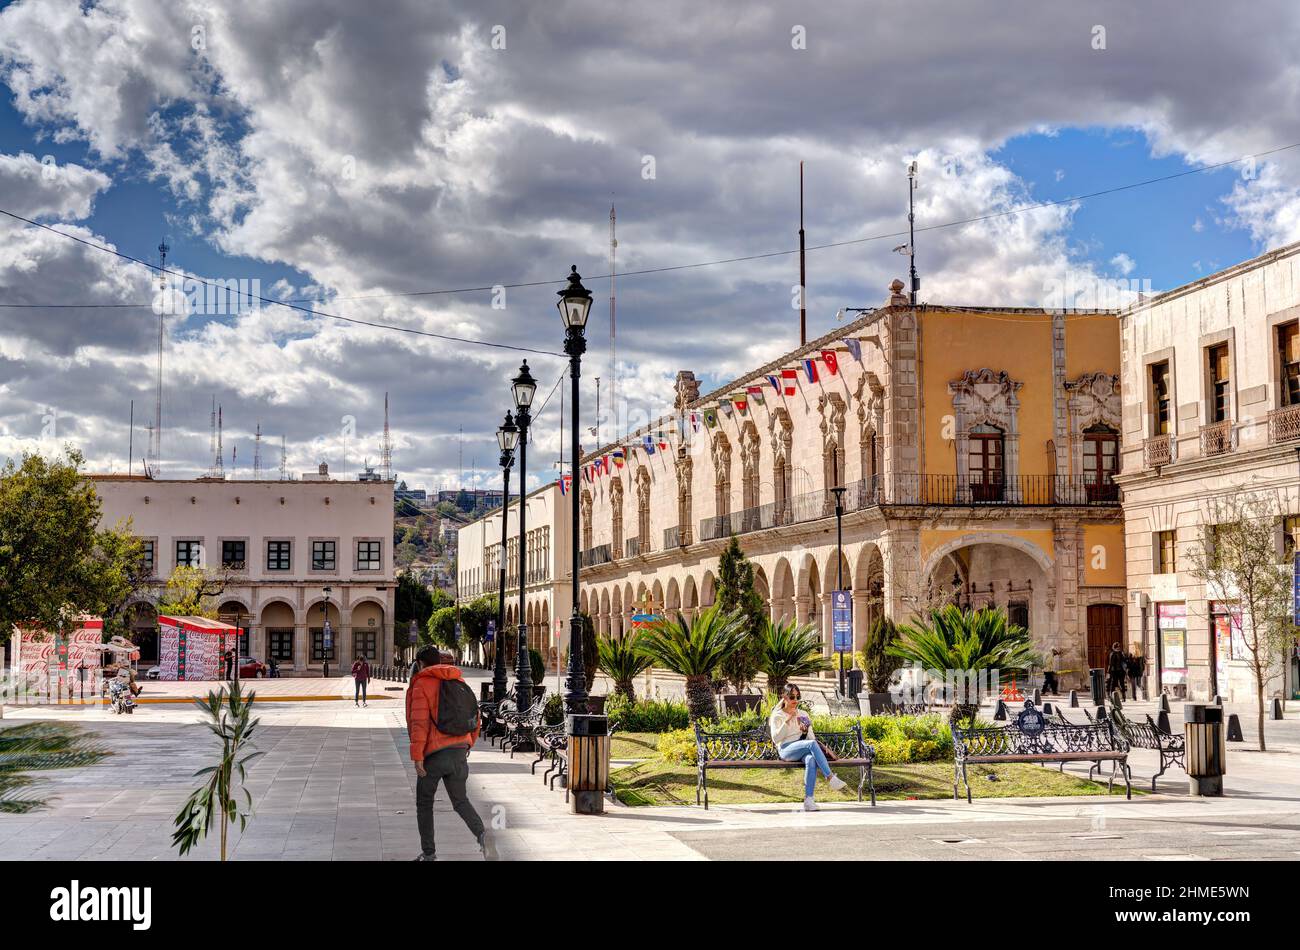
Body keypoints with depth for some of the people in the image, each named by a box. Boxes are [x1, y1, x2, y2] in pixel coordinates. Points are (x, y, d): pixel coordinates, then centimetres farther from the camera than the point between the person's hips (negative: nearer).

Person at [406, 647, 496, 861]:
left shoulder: (422, 685, -6)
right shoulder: (459, 682, 13)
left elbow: (419, 722, -15)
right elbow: (475, 717, 15)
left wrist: (417, 756, -14)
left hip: (434, 754, -5)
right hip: (459, 752, 5)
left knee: (424, 804, 12)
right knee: (460, 801, 12)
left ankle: (428, 854, 15)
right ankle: (482, 835, -16)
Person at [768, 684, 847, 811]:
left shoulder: (803, 714, 23)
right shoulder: (777, 716, 10)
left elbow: (812, 737, 18)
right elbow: (776, 739, -6)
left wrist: (806, 732, -5)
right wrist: (787, 721, -12)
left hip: (804, 749, 3)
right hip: (786, 749, -3)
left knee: (811, 760, -36)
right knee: (812, 744, -35)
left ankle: (808, 799, -44)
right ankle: (830, 777, -36)